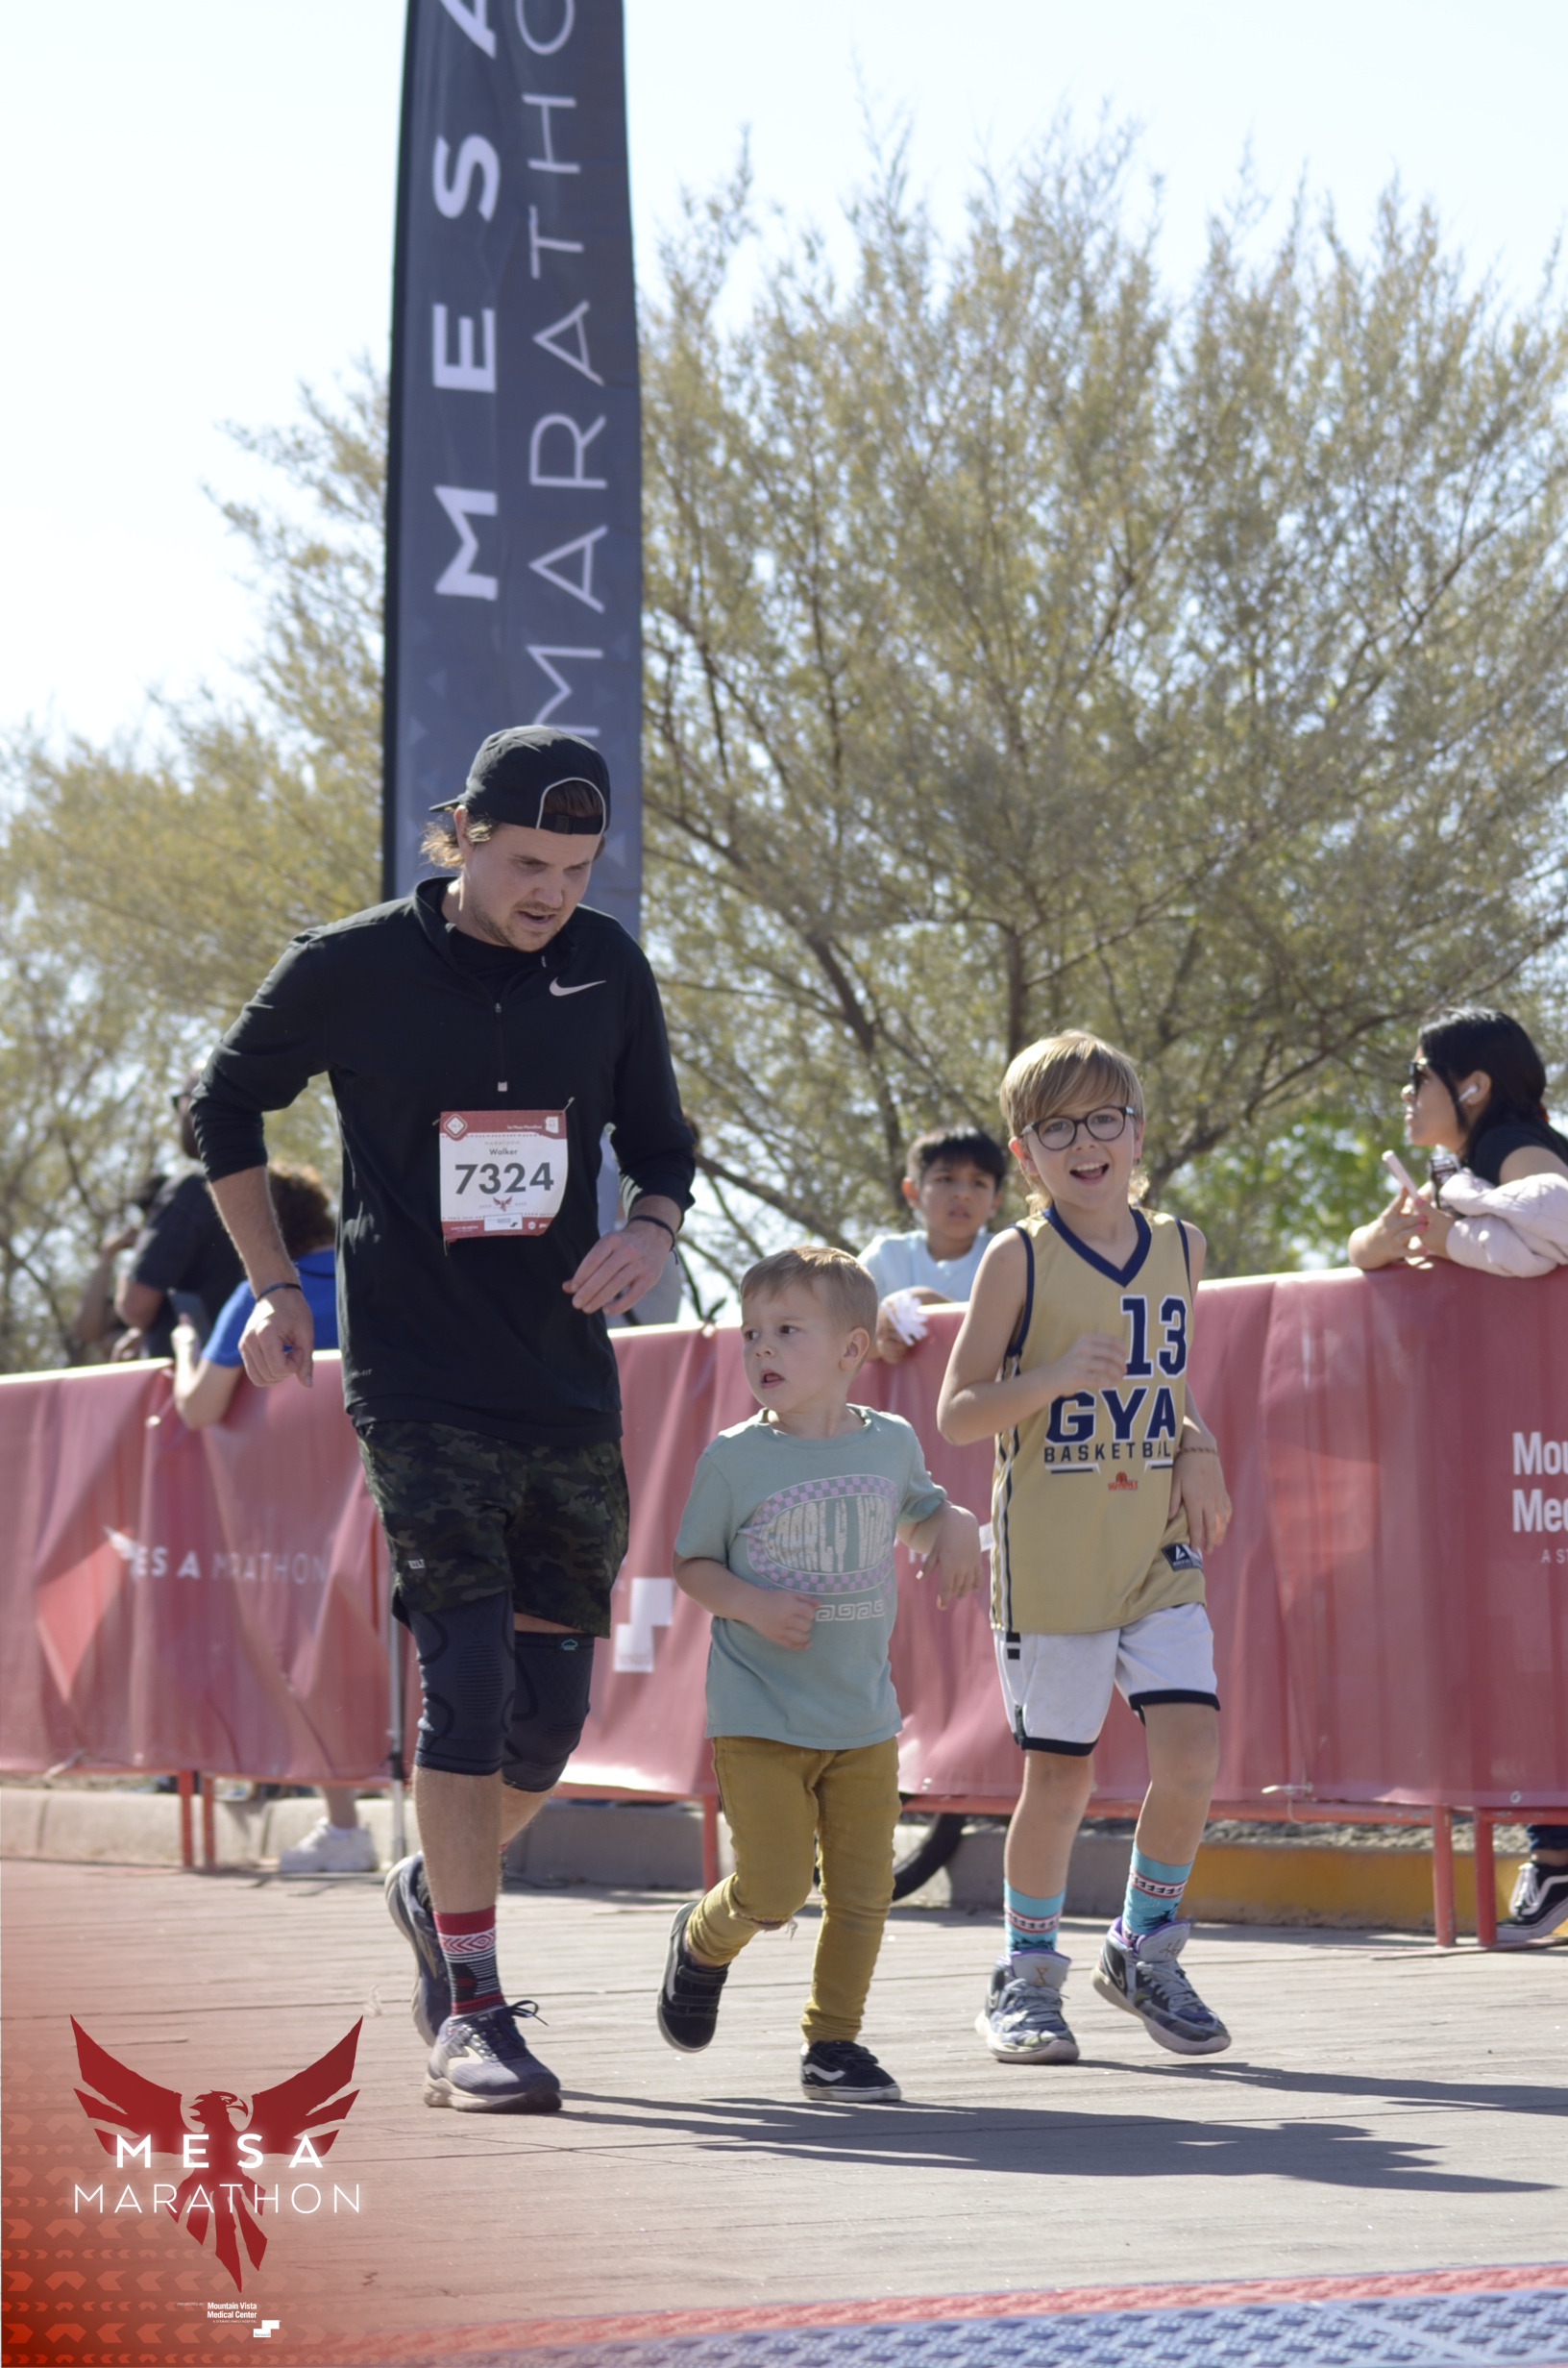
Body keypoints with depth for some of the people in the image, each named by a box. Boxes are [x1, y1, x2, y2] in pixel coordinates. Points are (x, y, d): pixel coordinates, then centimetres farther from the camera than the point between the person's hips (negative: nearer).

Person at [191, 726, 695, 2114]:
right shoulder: (356, 968, -6)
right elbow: (229, 1103, 9)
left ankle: (439, 1890, 35)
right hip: (418, 1385, -4)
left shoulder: (607, 971, 3)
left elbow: (660, 1141, 15)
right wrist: (275, 1287, 3)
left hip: (568, 1386, 4)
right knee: (471, 1669, -16)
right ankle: (467, 2012, -11)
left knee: (554, 1702, 6)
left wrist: (655, 1230, -7)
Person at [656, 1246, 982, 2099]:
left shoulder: (891, 1443, 4)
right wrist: (750, 1605, -17)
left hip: (864, 1719, 3)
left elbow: (919, 1511, 24)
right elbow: (693, 1564, 2)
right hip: (758, 1717, -3)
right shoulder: (735, 1458, -5)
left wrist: (953, 1527, 0)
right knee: (772, 1892, -8)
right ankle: (702, 1941, 24)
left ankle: (832, 2043, 16)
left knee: (862, 1894, 2)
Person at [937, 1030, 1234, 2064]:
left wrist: (1199, 1450, 4)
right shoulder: (1020, 1259, -5)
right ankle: (1027, 1979, 20)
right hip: (1050, 1556, -4)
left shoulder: (1178, 1248, 9)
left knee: (1193, 1746, -10)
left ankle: (1147, 1950, 10)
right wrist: (1054, 1380, -21)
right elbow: (957, 1414, -5)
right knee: (1060, 1774, 1)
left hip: (1159, 1551, 4)